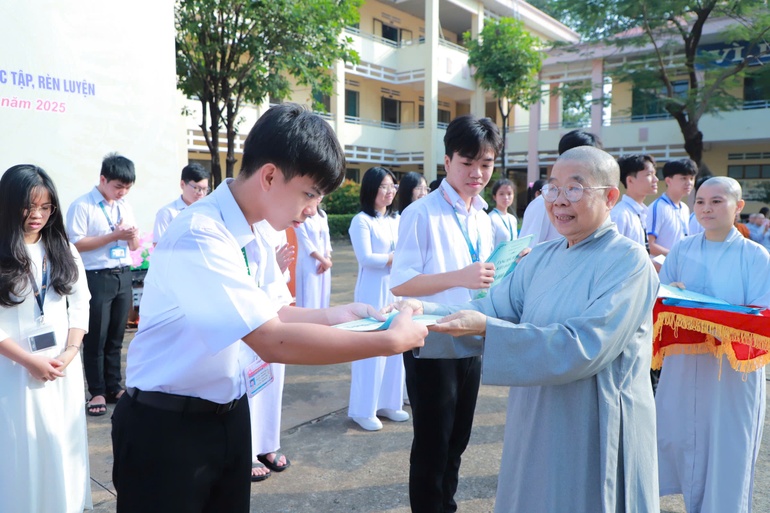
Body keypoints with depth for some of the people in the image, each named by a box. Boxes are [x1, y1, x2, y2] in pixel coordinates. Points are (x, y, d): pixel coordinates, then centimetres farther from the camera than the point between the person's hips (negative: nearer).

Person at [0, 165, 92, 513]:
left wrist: (69, 354, -8)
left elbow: (80, 306, 4)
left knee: (63, 445, 14)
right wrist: (29, 360, -15)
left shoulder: (64, 251, 6)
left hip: (63, 368, 4)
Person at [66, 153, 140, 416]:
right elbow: (76, 243, -13)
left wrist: (132, 236, -9)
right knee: (96, 337, 3)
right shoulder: (82, 206, -6)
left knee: (116, 336, 12)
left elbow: (134, 246, 14)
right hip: (97, 277, -5)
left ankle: (113, 387, 23)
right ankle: (97, 392, 13)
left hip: (123, 276, 6)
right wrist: (113, 236, -18)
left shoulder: (125, 206, 12)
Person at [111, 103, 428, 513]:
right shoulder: (199, 237, -26)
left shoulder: (244, 232, 2)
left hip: (228, 414, 8)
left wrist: (331, 315, 2)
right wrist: (390, 341, -26)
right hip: (168, 427, -7)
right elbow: (272, 341, -32)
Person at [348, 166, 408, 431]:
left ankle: (387, 403, 21)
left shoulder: (397, 220, 13)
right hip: (373, 293, -6)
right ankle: (363, 410, 8)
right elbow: (366, 258, -16)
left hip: (397, 291, 7)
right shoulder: (361, 221, -8)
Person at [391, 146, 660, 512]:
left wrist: (487, 329, -31)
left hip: (594, 434, -6)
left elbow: (585, 347, -26)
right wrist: (427, 312, -21)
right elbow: (496, 308, -5)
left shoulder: (628, 261, -15)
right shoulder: (542, 257, 5)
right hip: (535, 424, 6)